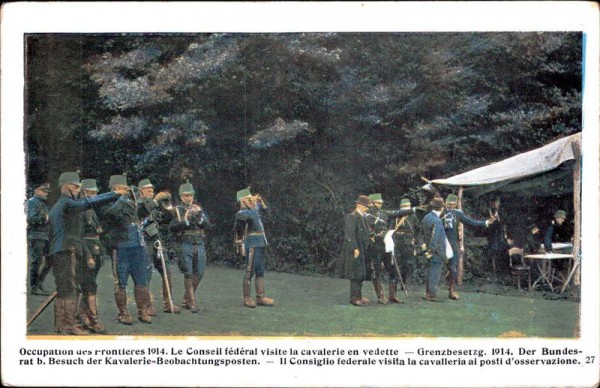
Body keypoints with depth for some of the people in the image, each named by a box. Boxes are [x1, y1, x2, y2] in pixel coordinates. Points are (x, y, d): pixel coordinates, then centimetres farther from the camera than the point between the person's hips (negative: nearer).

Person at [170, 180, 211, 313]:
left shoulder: (198, 208, 15)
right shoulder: (177, 210, 2)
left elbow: (208, 225, 6)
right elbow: (173, 227, -9)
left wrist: (200, 216, -11)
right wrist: (186, 220, -20)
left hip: (200, 245, 5)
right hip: (186, 245, -5)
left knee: (199, 274, 8)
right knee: (188, 274, -6)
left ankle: (186, 299, 23)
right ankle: (192, 302, -4)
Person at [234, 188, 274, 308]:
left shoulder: (254, 211, 15)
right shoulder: (242, 214, -11)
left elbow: (264, 209, 35)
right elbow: (238, 230, -18)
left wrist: (259, 199, 20)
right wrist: (241, 245, -21)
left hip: (260, 245, 9)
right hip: (252, 246, -9)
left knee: (260, 272, 11)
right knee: (250, 271, -4)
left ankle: (261, 297, 16)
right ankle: (246, 298, 3)